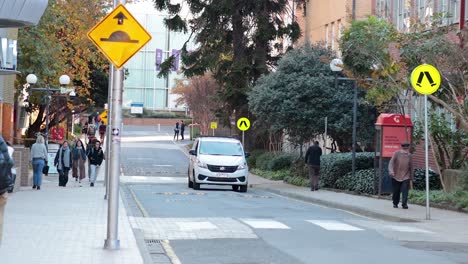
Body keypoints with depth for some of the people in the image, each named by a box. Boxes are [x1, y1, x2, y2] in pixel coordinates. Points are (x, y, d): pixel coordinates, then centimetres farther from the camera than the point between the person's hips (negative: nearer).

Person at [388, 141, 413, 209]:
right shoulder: (397, 153, -4)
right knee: (396, 191, 7)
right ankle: (395, 203, 25)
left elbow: (411, 166, 14)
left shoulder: (409, 155, 5)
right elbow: (391, 162, -12)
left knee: (405, 191, -13)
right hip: (396, 176, -1)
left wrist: (411, 177, 16)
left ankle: (404, 204, -11)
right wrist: (391, 171, -28)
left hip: (406, 177, 1)